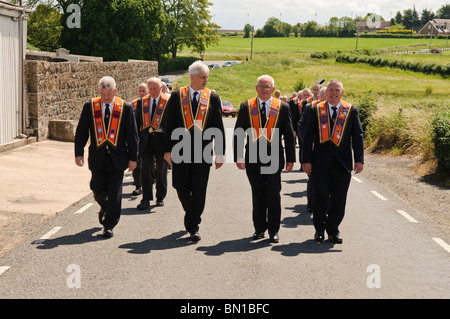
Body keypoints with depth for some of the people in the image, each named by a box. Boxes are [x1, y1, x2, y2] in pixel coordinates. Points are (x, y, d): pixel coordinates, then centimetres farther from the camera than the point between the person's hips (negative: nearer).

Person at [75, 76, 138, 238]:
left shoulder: (125, 107, -1)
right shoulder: (90, 106, 2)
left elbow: (132, 134, 2)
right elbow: (81, 132, 4)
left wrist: (133, 157, 0)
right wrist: (79, 153, -3)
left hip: (117, 157, -1)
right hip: (98, 156, 1)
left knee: (114, 193, -1)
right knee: (98, 189, 6)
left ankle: (109, 226, 9)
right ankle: (104, 207, 39)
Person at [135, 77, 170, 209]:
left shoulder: (168, 102, -3)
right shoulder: (141, 102, 6)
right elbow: (137, 122, 12)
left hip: (162, 139, -1)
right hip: (146, 139, 2)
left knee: (161, 170, 10)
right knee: (145, 169, -8)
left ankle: (160, 197, 25)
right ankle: (146, 199, -5)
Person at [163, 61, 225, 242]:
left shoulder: (213, 98, 4)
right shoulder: (177, 96, 3)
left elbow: (218, 128, 5)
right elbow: (170, 125, 4)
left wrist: (220, 153, 1)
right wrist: (168, 150, -2)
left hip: (203, 151, 0)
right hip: (181, 150, 0)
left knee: (199, 191, -2)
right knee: (181, 188, 6)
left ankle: (193, 227, 5)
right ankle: (192, 215, 33)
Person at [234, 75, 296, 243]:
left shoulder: (283, 107, 4)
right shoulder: (246, 107, 5)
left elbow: (289, 134, 5)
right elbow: (238, 133, 3)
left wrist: (290, 158, 2)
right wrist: (239, 156, -6)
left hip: (273, 158, -1)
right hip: (253, 158, 1)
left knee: (273, 195, 0)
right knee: (257, 195, 9)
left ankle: (273, 230, 10)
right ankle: (259, 228, 20)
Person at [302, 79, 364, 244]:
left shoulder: (351, 111, 7)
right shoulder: (316, 110, 6)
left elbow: (358, 136, 5)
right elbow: (308, 136, 5)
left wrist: (359, 159, -3)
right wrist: (306, 160, -1)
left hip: (342, 162, 1)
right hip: (321, 161, -1)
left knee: (339, 198, 3)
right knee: (320, 195, -4)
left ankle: (333, 230, 18)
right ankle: (320, 228, 16)